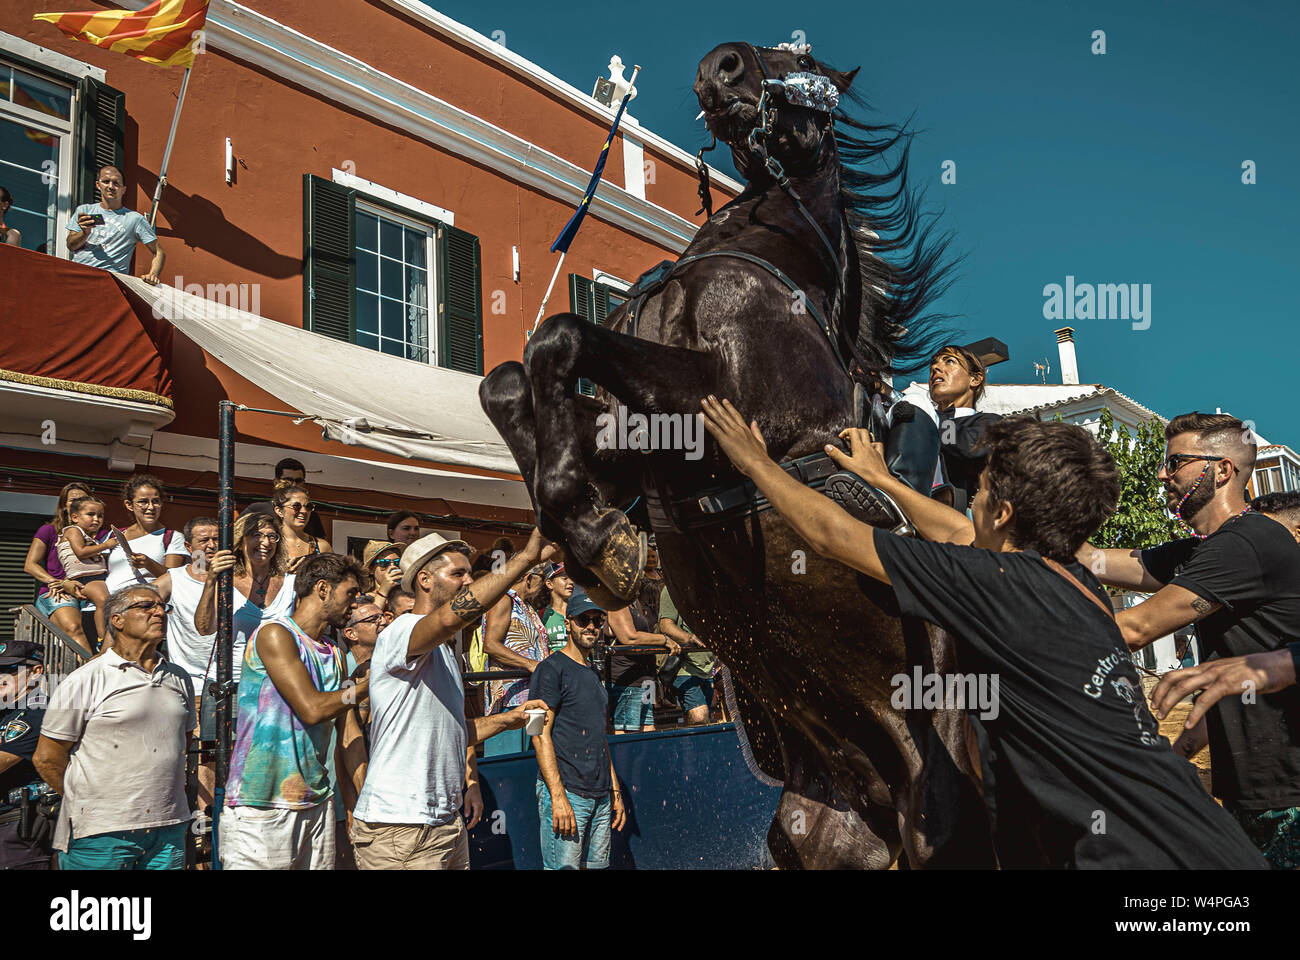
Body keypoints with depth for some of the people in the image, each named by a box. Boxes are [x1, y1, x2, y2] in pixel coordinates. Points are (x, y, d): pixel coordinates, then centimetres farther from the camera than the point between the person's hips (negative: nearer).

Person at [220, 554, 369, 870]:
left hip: (318, 805, 7)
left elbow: (349, 736, 12)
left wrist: (364, 804, 6)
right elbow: (312, 708, -17)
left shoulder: (334, 654, 15)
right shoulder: (275, 634, -9)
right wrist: (367, 684, -4)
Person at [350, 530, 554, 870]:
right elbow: (450, 617, -36)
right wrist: (527, 557, -39)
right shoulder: (400, 633, -13)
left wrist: (507, 720, 12)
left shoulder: (444, 652, 20)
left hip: (447, 822, 9)